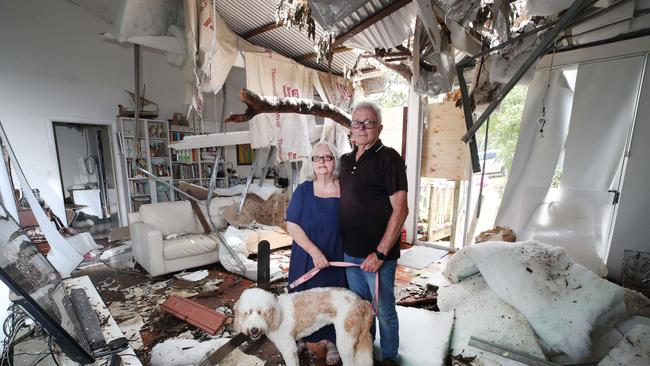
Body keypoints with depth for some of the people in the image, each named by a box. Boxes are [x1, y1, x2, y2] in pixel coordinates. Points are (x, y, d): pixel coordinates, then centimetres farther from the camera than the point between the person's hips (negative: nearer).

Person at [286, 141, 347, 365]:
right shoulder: (303, 190, -7)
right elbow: (292, 225, -11)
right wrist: (314, 252, -19)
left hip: (337, 259, 0)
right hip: (306, 258, 0)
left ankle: (332, 341, 39)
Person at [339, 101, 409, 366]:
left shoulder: (389, 158, -13)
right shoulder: (346, 160, 8)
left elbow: (400, 210, -16)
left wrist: (380, 252, -17)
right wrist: (343, 243, 11)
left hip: (377, 255, -6)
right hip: (350, 252, 6)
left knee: (384, 311, 12)